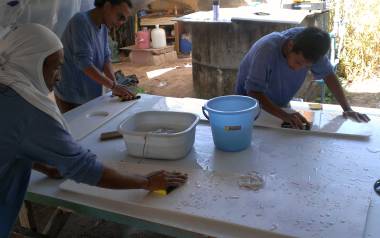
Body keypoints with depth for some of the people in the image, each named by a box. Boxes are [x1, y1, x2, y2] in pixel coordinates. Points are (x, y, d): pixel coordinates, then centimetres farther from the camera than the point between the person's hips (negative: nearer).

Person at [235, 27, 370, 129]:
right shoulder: (267, 49, -35)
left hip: (280, 105, 4)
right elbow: (254, 92, -36)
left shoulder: (310, 46, -22)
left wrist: (347, 109, -17)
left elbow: (328, 74, -10)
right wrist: (285, 116, -46)